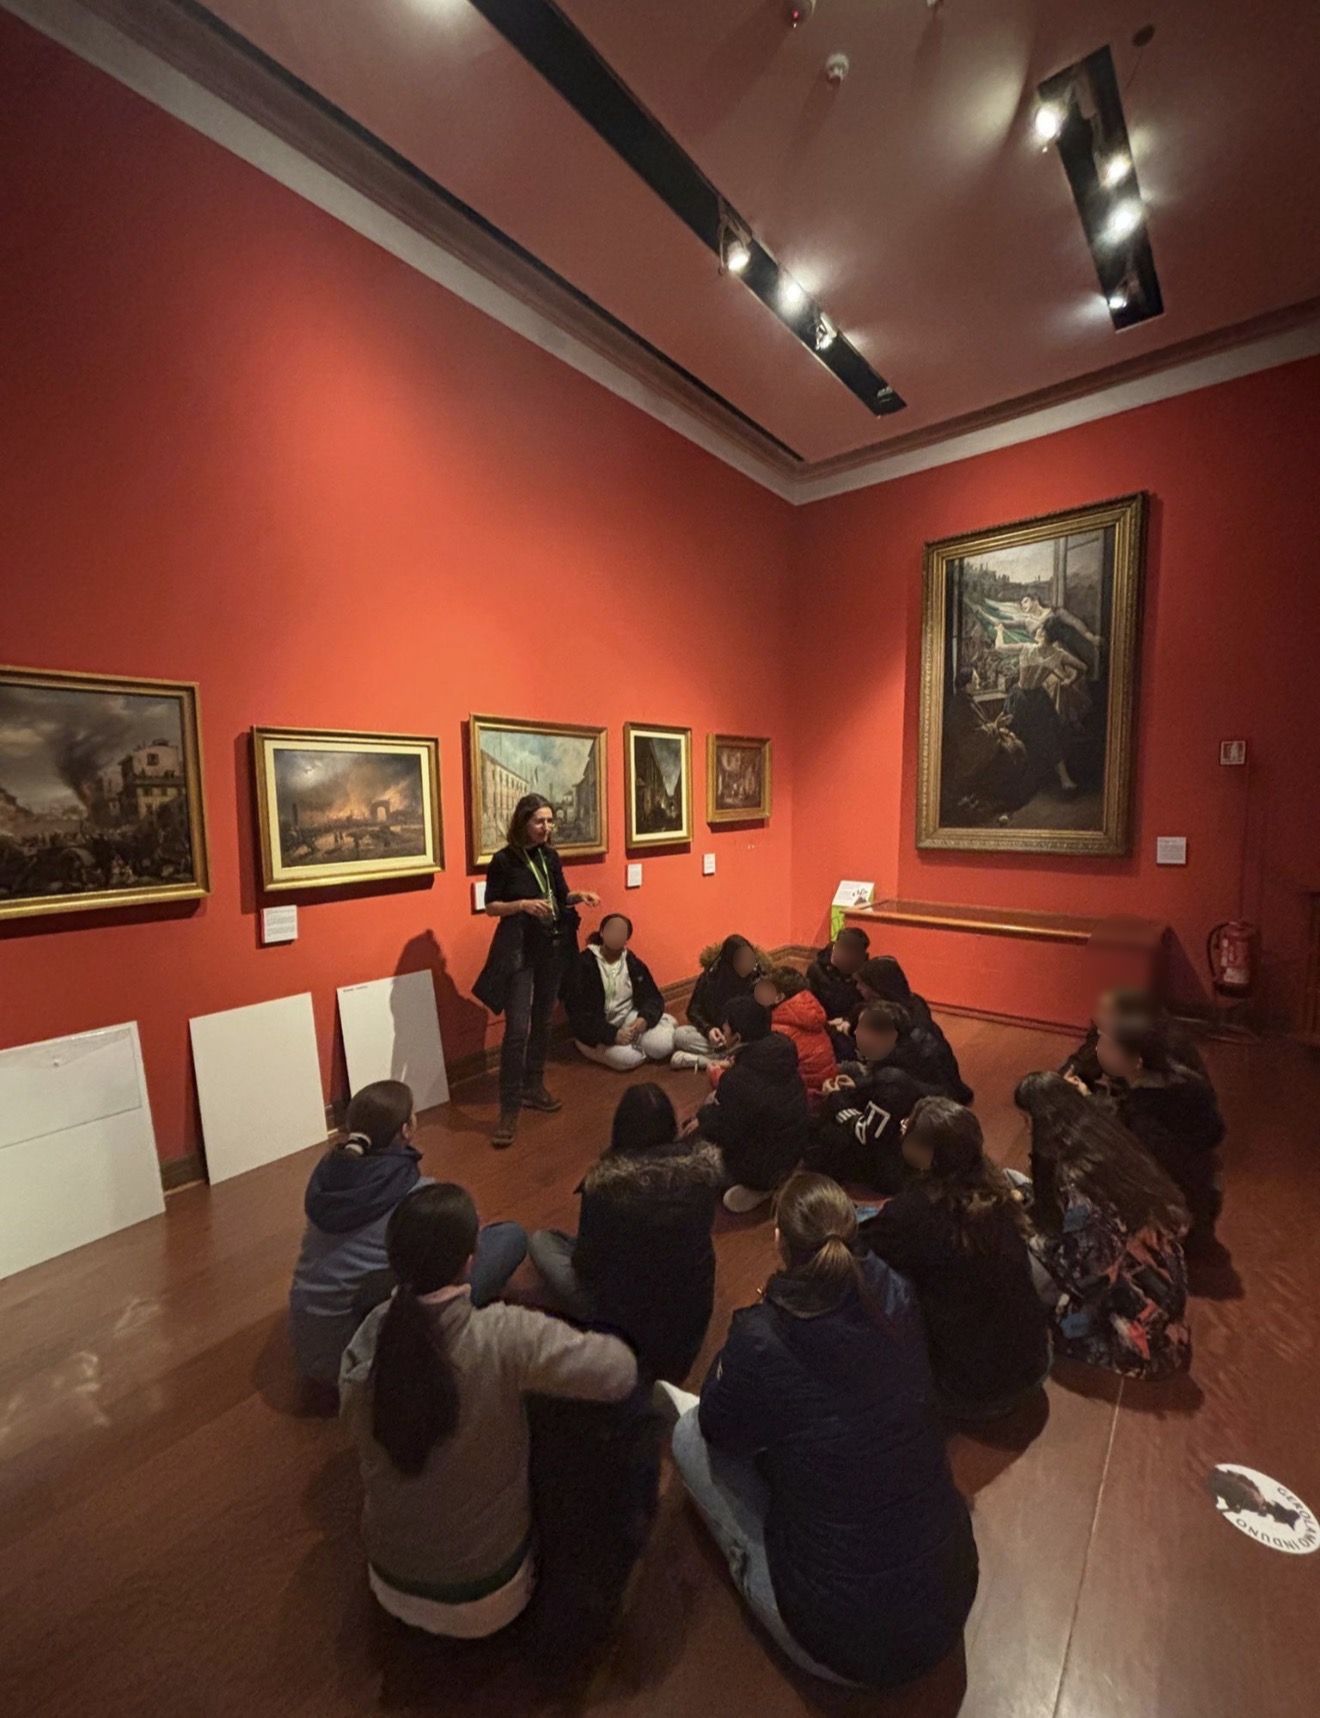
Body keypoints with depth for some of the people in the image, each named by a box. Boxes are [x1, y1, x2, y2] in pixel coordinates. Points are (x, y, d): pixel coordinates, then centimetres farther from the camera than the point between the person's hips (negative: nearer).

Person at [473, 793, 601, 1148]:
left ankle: (533, 1088, 31)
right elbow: (491, 906, -8)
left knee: (543, 1021, 15)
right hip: (518, 950, -6)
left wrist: (578, 896, -6)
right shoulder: (504, 860, -11)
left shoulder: (551, 856, 5)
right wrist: (523, 904, -23)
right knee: (517, 1028, -9)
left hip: (552, 947, 6)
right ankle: (508, 1110, -1)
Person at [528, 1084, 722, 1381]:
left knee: (542, 1240, 13)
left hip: (623, 1312, -4)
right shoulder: (706, 1162, -18)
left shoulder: (604, 1179, -26)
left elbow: (585, 1263, -12)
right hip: (693, 1305, 5)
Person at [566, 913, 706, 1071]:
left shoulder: (632, 962, 3)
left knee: (663, 1045, -22)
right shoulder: (584, 964, -13)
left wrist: (645, 1018, -22)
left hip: (630, 1021, 4)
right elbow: (579, 1014, -16)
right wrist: (612, 1034, -25)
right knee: (627, 1057, -30)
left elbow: (653, 997, 1)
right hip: (597, 1031, -3)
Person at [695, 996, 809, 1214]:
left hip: (761, 1166, -7)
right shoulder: (780, 1048, -12)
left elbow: (724, 1136, -22)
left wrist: (704, 1113, -4)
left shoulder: (738, 1081, -34)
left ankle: (759, 1186, 11)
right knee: (715, 1106, 18)